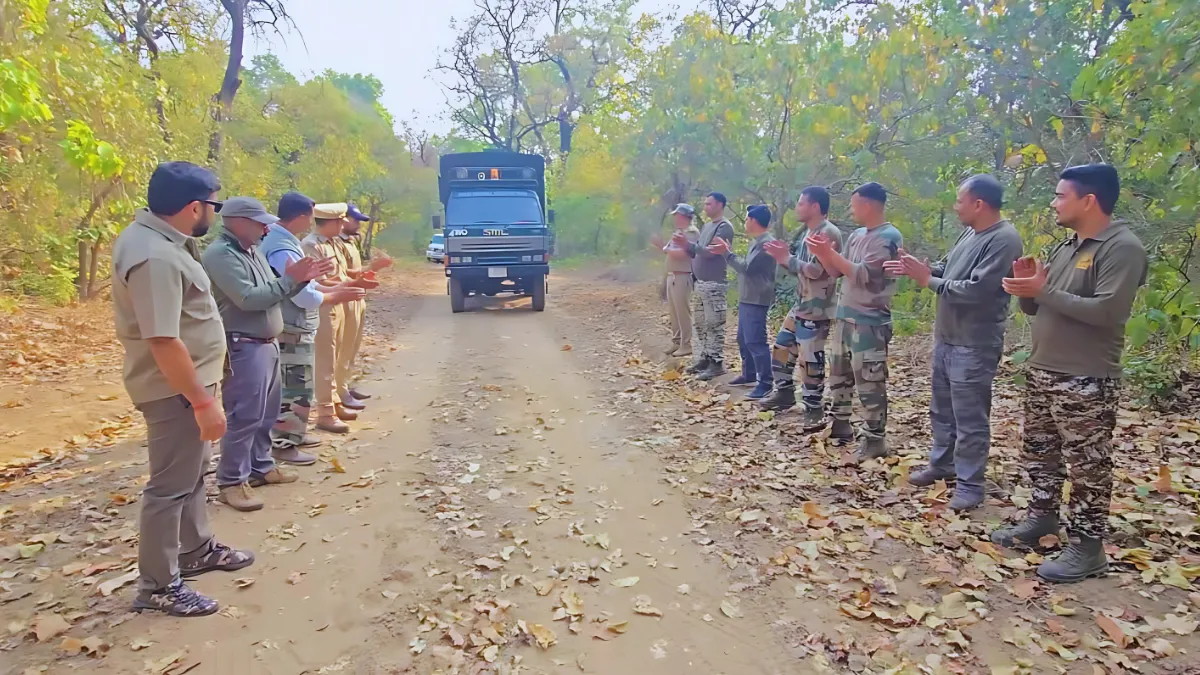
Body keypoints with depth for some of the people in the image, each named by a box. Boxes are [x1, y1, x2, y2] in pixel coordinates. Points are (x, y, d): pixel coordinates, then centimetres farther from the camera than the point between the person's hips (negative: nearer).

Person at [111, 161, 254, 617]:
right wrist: (202, 401, -26)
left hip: (188, 382, 11)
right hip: (175, 390, -11)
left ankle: (197, 550, 40)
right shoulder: (155, 257, -27)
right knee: (171, 485, 1)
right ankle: (158, 586, 15)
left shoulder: (153, 234, 6)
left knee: (191, 473, 23)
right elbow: (164, 341, -31)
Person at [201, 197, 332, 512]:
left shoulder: (253, 251, 14)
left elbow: (272, 294, 16)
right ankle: (231, 482, 4)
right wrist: (289, 279, -21)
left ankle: (261, 467, 29)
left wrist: (302, 278, 1)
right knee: (244, 416, -5)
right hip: (243, 347, -10)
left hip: (266, 343, 10)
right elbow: (248, 298, -25)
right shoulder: (220, 255, -16)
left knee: (266, 413, 16)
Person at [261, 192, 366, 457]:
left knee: (297, 386, 21)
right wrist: (339, 296, -9)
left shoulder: (282, 240, 9)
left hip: (295, 329, 11)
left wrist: (337, 287, 9)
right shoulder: (283, 249, -24)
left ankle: (293, 434, 33)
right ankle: (283, 444, 9)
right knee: (295, 389, -1)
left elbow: (303, 284, 16)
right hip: (292, 332, -11)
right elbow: (304, 296, -24)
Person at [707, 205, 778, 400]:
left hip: (756, 300, -11)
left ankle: (765, 383, -8)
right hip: (747, 299, 11)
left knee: (755, 341, -12)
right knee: (743, 339, 18)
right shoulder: (756, 241, 17)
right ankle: (749, 375, 30)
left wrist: (726, 253, -12)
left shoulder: (766, 243, -17)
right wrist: (727, 252, 9)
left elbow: (747, 267, -20)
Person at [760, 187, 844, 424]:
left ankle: (815, 410, 9)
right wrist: (782, 257, -1)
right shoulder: (804, 232, 13)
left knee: (811, 361, -3)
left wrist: (787, 259, -22)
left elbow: (815, 271, -26)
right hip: (800, 305, 10)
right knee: (781, 347, 17)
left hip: (816, 309, -10)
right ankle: (785, 392, 34)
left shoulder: (828, 234, -17)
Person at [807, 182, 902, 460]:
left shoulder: (889, 237, -13)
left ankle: (875, 440, 6)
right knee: (839, 376, 17)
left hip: (869, 323, -9)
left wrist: (830, 252, -20)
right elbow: (837, 271, 15)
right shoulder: (856, 235, 12)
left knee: (869, 383, -3)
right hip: (844, 317, 9)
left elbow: (864, 275, -21)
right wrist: (822, 253, -2)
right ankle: (840, 425, 31)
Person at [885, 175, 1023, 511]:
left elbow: (976, 290, -26)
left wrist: (928, 281, -17)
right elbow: (947, 269, 19)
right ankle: (942, 464, 36)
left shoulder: (1004, 240, -19)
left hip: (974, 346, -10)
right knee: (941, 409, 20)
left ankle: (970, 484, 12)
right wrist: (919, 269, 0)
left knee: (970, 418, 0)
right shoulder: (970, 233, 11)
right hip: (946, 338, 10)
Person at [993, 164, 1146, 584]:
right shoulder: (1066, 247, 13)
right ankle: (1041, 519, 31)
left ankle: (1088, 548, 9)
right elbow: (1036, 307, 16)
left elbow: (1108, 312, -24)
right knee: (1039, 452, 16)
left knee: (1087, 465, 0)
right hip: (1042, 371, 9)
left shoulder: (1122, 248, -13)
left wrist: (1044, 290, -20)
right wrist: (1026, 287, -5)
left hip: (1086, 381, -9)